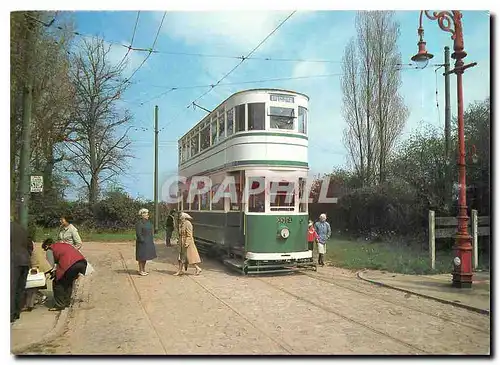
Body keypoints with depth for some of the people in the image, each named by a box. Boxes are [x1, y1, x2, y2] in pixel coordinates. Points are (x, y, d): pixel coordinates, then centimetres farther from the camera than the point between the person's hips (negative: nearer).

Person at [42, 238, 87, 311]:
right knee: (69, 282, 28)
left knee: (57, 283, 11)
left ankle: (60, 305, 13)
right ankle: (67, 302, 34)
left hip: (70, 264, -7)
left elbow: (51, 265, 5)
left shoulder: (49, 250, 16)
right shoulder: (63, 243, 35)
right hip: (82, 261, 8)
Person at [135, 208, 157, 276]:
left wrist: (152, 240, 11)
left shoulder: (148, 222, 11)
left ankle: (144, 270, 24)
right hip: (142, 242, -9)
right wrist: (143, 241, -19)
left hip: (148, 242, 9)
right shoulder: (139, 223, -15)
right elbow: (138, 234, -18)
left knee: (145, 256, 14)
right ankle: (141, 271, 8)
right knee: (141, 257, 0)